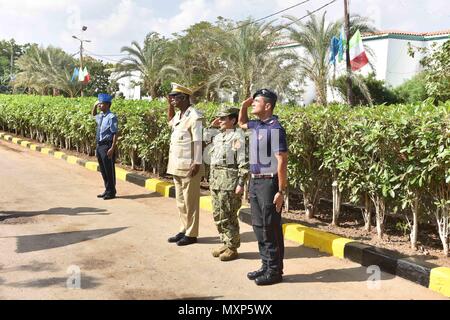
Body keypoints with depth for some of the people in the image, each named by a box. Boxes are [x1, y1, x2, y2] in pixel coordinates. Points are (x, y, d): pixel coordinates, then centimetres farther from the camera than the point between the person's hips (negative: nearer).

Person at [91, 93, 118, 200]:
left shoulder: (111, 117, -14)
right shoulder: (100, 116, 11)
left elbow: (115, 134, -17)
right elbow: (93, 115, 35)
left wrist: (112, 148, -21)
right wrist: (94, 106, 15)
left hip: (107, 146, -8)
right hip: (99, 146, 8)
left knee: (109, 170, 0)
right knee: (103, 170, 14)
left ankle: (111, 192, 11)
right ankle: (107, 190, 25)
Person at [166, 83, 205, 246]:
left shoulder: (194, 116, -14)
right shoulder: (179, 115, 12)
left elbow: (198, 142, -17)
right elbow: (170, 121, 36)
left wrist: (197, 163, -20)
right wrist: (170, 105, 21)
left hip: (188, 166, -9)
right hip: (177, 166, 9)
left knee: (190, 202, 0)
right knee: (180, 201, 14)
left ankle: (191, 234, 9)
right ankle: (184, 230, 24)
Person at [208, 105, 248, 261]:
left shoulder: (238, 136, -11)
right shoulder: (218, 136, 14)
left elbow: (244, 162, -16)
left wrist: (241, 183, -19)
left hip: (229, 180, -9)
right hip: (215, 179, 9)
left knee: (228, 217, -3)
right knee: (218, 215, 13)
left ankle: (232, 248, 9)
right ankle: (225, 243, 26)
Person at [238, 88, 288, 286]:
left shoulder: (275, 129, -15)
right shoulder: (256, 125, 9)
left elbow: (281, 162, -17)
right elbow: (241, 123, 33)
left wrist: (281, 191, -18)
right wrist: (244, 106, 12)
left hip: (269, 183, -8)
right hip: (254, 181, 9)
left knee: (271, 228, 0)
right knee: (258, 226, 14)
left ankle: (275, 271, 11)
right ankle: (266, 265, 25)